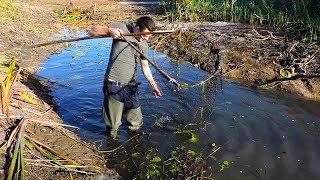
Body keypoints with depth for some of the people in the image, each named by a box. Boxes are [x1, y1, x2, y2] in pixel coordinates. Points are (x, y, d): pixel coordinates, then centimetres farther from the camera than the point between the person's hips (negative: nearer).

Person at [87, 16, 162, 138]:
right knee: (112, 127, 3)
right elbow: (91, 31, -5)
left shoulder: (144, 45, 10)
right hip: (114, 87, -4)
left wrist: (153, 84, 19)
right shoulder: (121, 28, -5)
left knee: (136, 125, 13)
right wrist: (109, 30, -23)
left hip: (131, 87, 5)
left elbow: (145, 66, 21)